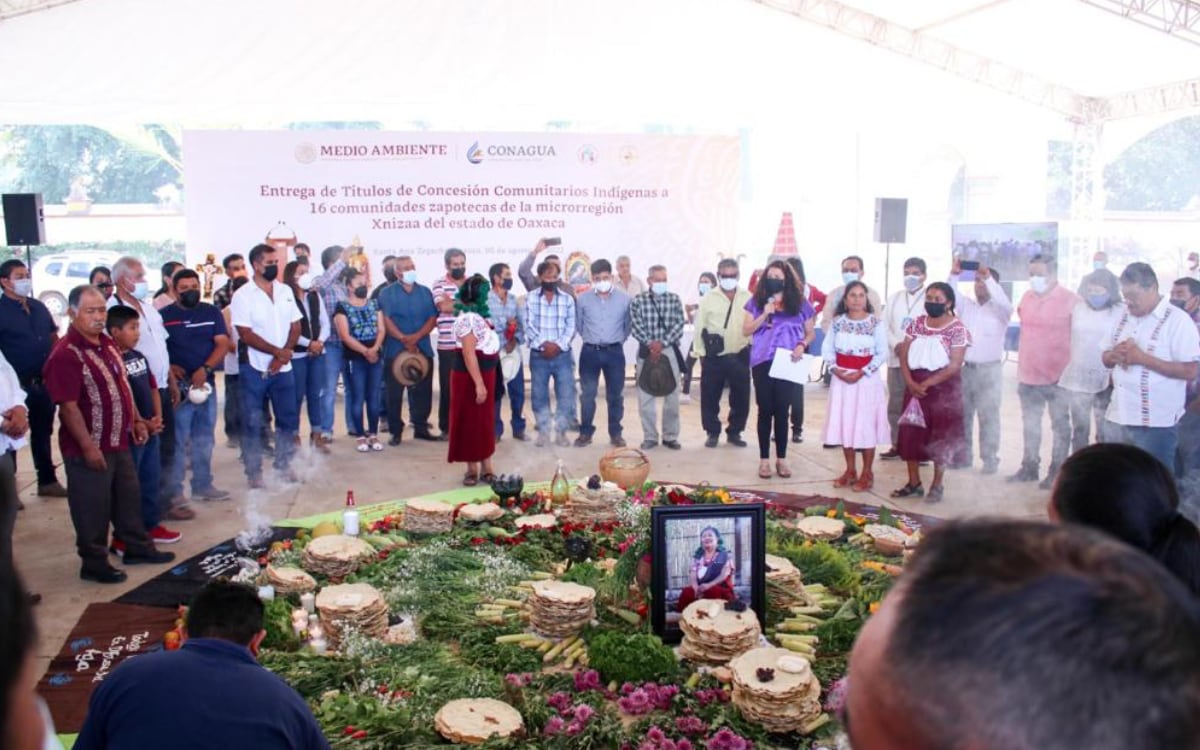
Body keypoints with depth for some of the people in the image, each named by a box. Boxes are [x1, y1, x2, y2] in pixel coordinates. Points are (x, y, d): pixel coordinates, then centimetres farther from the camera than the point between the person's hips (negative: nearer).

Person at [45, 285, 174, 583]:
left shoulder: (107, 344, 8)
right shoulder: (66, 354, -20)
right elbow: (68, 407, -22)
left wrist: (136, 421, 16)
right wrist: (88, 446, -22)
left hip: (118, 442, 9)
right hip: (89, 449, -9)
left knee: (128, 498, 21)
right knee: (92, 508, 5)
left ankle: (137, 547, 36)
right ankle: (94, 563, 19)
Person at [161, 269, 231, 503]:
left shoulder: (211, 312, 9)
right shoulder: (164, 315, 1)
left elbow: (223, 344, 0)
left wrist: (205, 369, -14)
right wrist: (168, 367, -16)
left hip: (206, 383, 4)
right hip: (178, 386, -4)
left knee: (204, 439, 12)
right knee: (177, 440, -3)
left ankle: (203, 485, 23)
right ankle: (173, 492, 4)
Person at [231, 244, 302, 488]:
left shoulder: (285, 291, 6)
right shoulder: (243, 295, -8)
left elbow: (295, 326, 5)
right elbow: (246, 334, -14)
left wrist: (283, 355, -9)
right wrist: (278, 352, -17)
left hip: (283, 368, 5)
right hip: (255, 369, -4)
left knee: (288, 419, 10)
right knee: (253, 423, 2)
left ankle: (283, 465, 23)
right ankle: (254, 472, 12)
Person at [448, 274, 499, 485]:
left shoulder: (479, 316, 11)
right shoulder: (468, 318, -19)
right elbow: (469, 354, -23)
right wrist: (478, 384, -26)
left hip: (485, 373, 9)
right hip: (471, 376, -9)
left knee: (485, 421, 11)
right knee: (471, 422, 0)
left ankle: (486, 467, 17)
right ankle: (473, 468, 9)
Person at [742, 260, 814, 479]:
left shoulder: (800, 303, 5)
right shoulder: (756, 302, 5)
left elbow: (810, 333, 10)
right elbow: (746, 330, 2)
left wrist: (802, 345, -10)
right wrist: (765, 314, -12)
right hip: (763, 362, 0)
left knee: (782, 410, 3)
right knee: (765, 410, 3)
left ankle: (781, 459, 14)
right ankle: (764, 460, 9)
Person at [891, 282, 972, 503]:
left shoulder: (957, 328, -9)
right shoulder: (916, 324, 6)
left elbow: (954, 365, -15)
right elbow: (904, 356, 4)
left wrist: (927, 383, -18)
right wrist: (911, 382, -10)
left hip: (943, 387, -5)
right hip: (915, 385, 5)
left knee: (941, 436, 2)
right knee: (911, 433, 5)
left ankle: (937, 485, 14)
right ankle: (914, 483, 17)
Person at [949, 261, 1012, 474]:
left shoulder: (999, 311, 1)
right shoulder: (966, 305, 12)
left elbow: (1005, 305, -21)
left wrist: (988, 277, -25)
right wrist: (954, 274, -17)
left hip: (989, 370, -4)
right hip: (964, 368, 4)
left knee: (988, 417, -3)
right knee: (961, 415, 7)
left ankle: (990, 459, 3)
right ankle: (963, 456, 17)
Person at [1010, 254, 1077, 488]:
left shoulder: (1070, 300, -10)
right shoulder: (1027, 298, 7)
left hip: (1058, 377, -6)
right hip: (1028, 375, 6)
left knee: (1060, 425, 5)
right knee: (1030, 424, 15)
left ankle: (1056, 471, 12)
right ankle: (1029, 466, 26)